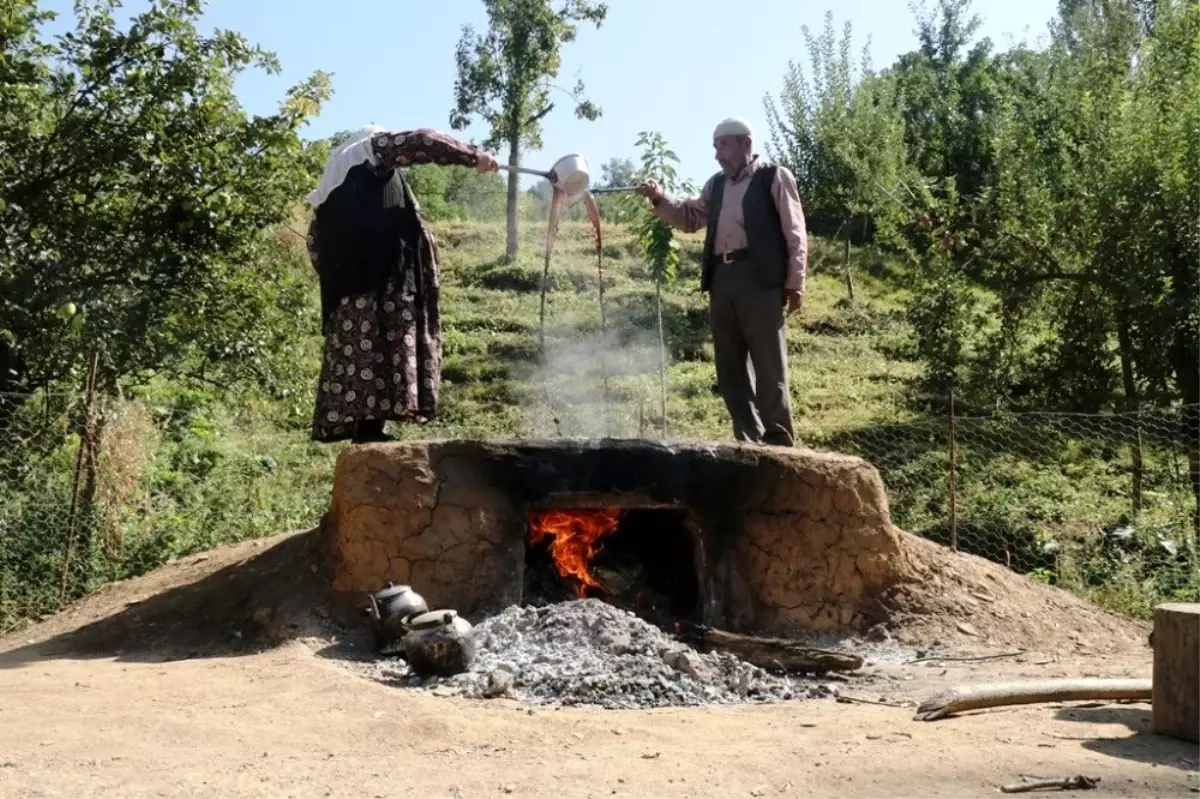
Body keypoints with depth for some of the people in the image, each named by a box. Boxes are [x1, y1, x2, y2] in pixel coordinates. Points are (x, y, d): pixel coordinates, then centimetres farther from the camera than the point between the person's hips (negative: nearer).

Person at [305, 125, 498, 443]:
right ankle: (369, 430, -26)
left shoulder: (334, 180, 32)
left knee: (357, 357, 2)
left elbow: (315, 239, 26)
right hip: (381, 275, -8)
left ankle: (364, 428, -2)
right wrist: (473, 156, 5)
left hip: (346, 281, 8)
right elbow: (421, 142, 0)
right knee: (378, 350, -16)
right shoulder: (373, 148, 15)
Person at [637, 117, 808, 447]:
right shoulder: (716, 185, 20)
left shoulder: (775, 177, 3)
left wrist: (795, 284, -8)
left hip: (760, 279, -6)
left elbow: (795, 234, -2)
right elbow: (690, 218, 25)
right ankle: (749, 442, 16)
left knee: (769, 369, -5)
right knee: (730, 369, 8)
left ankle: (779, 443, 2)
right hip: (722, 279, 7)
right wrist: (660, 200, 7)